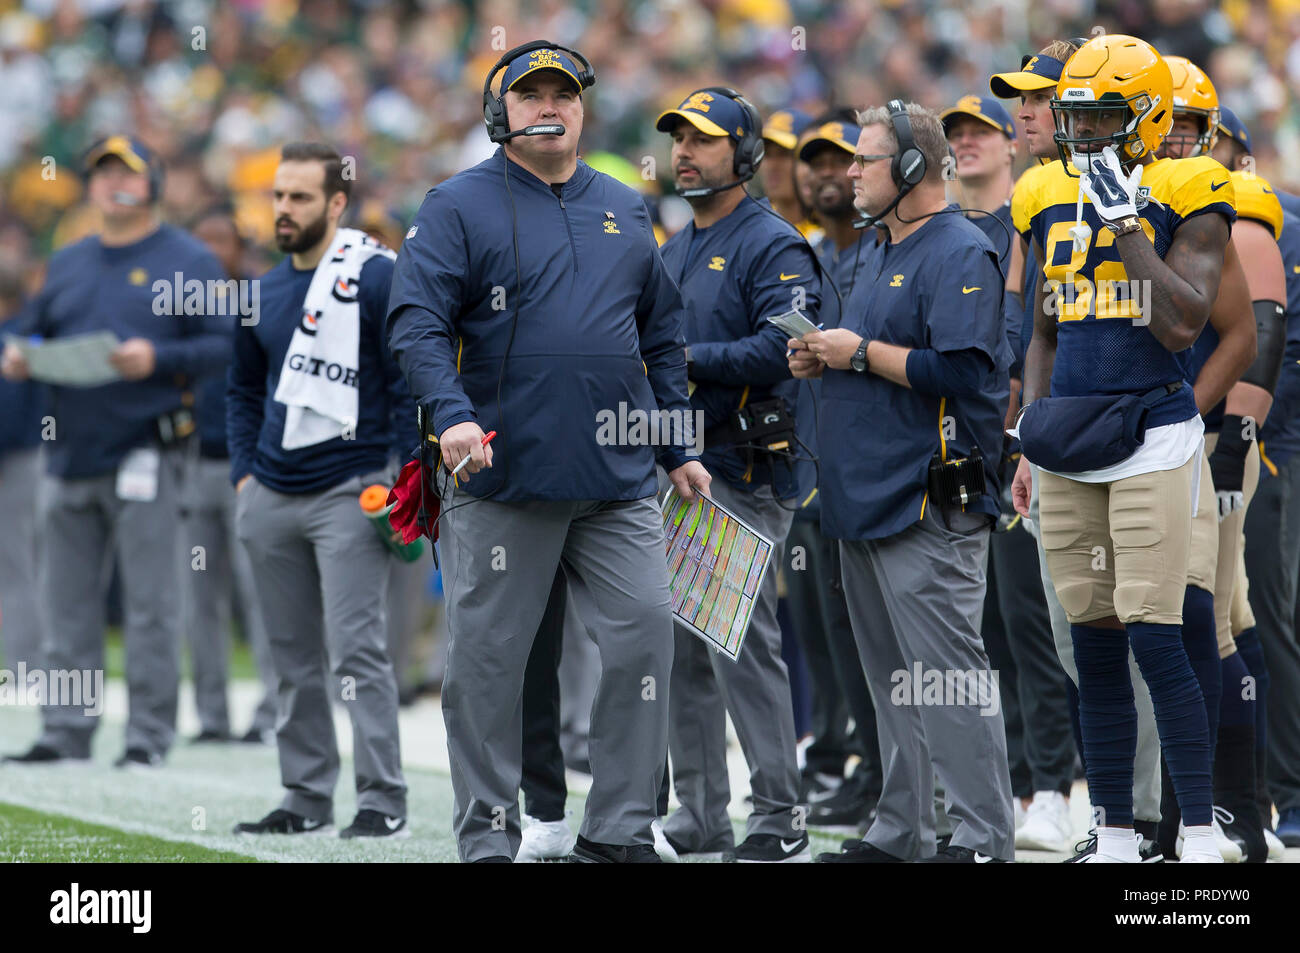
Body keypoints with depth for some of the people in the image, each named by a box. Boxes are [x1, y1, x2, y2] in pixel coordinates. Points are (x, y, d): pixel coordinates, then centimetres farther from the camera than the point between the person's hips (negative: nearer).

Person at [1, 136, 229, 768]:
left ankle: (149, 735, -2)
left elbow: (222, 346, -5)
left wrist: (157, 359, -19)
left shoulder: (187, 261, 2)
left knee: (149, 604, -5)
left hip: (146, 449, -5)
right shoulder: (67, 264, 19)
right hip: (70, 456, 6)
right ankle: (65, 732, 12)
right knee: (66, 603, 6)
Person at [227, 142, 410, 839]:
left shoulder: (377, 278, -7)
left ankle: (383, 801, -8)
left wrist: (399, 482, -13)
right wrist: (243, 473, 13)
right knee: (293, 658, 10)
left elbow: (410, 381, -8)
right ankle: (306, 799, 17)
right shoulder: (264, 293, 14)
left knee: (356, 650, -11)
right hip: (271, 495, 7)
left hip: (349, 492, -7)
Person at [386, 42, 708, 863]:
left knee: (644, 635, -2)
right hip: (501, 481, -4)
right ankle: (487, 834, 9)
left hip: (620, 482, 4)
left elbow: (662, 335, 21)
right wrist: (452, 416, -24)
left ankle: (621, 830, 6)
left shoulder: (625, 210, 16)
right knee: (489, 657, 0)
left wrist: (680, 447, 16)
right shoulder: (459, 207, 0)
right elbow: (417, 322, -9)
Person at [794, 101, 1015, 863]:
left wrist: (861, 353, -15)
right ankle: (901, 832, 19)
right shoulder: (882, 254, 19)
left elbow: (959, 371, -23)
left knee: (948, 676, -10)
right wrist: (823, 362, 9)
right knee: (894, 679, 13)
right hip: (867, 500, 10)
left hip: (929, 506, -10)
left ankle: (985, 840, -8)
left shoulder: (960, 254, -12)